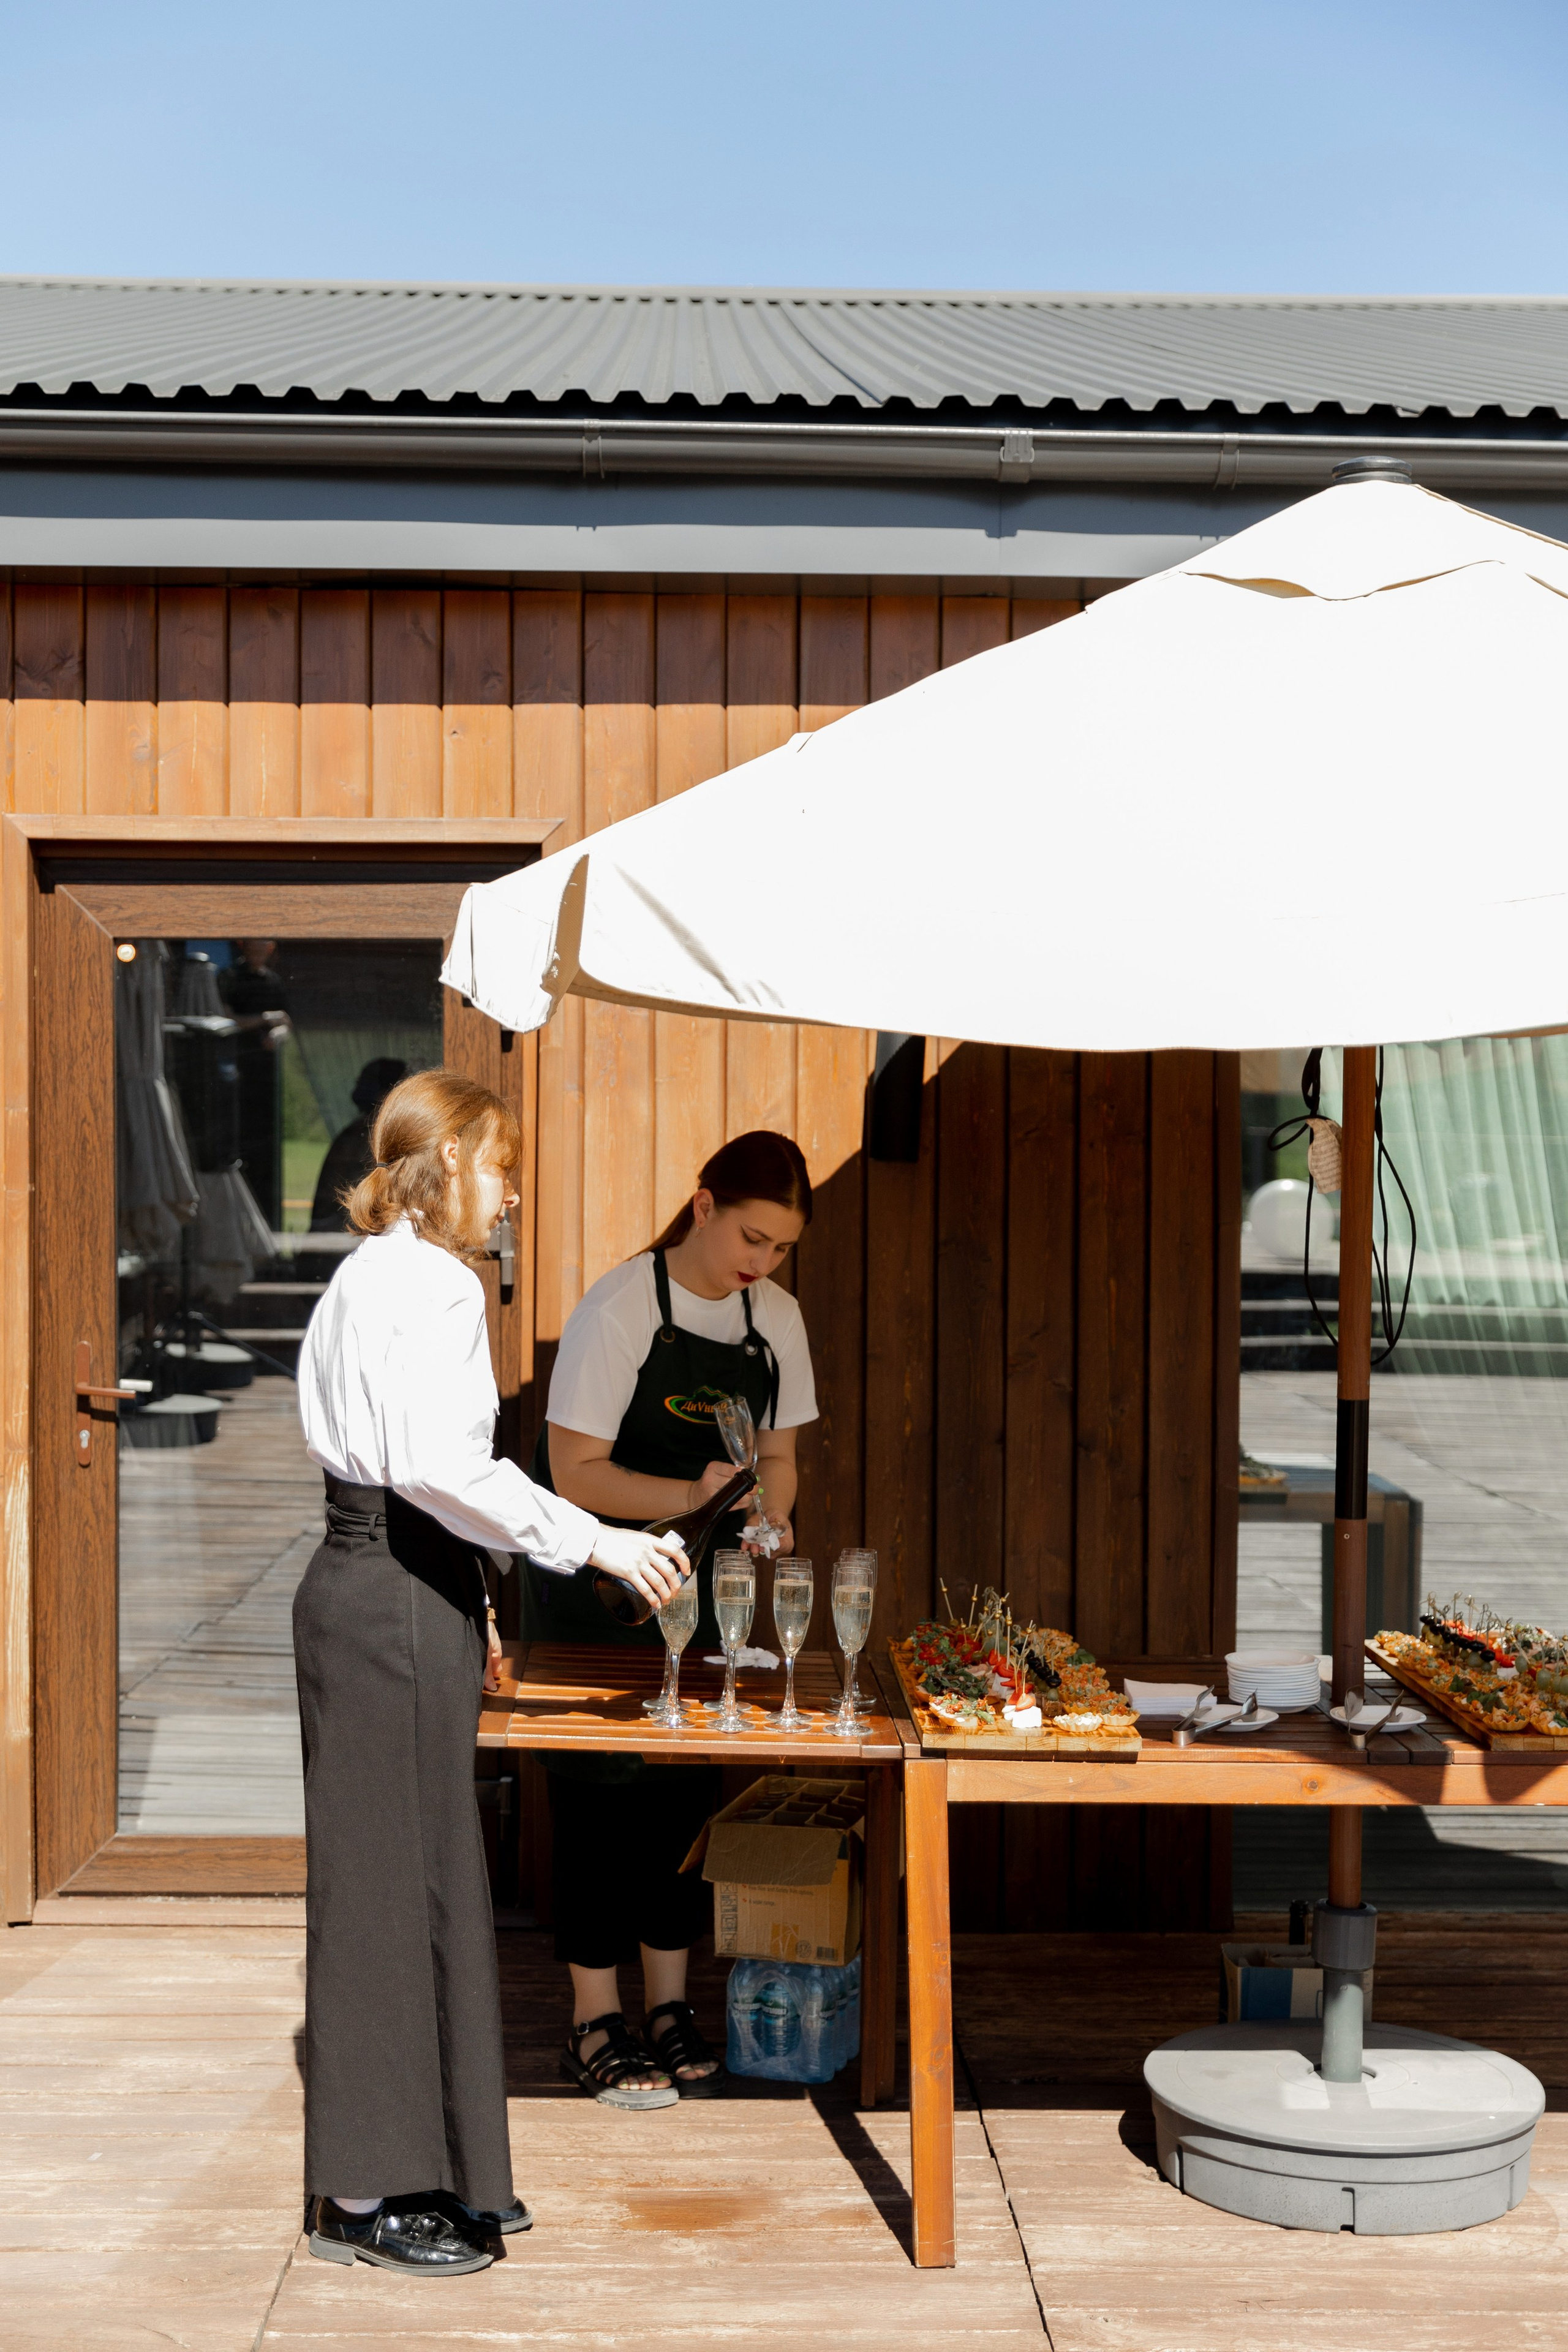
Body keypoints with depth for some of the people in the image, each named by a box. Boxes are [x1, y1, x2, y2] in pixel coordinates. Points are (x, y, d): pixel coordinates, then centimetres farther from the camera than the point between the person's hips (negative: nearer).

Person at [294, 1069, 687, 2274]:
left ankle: (432, 2171, 25)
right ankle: (368, 2193, 9)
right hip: (397, 1601, -10)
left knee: (422, 1878, 15)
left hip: (375, 1583, 10)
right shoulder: (433, 1284, -15)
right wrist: (594, 1540, -18)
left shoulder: (370, 1276, 17)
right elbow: (441, 1464, -26)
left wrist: (465, 1594, 21)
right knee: (391, 1880, -2)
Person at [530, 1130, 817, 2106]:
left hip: (699, 1583, 6)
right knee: (602, 1788, -2)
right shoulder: (619, 1309, -17)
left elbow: (778, 1454, 9)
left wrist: (769, 1522, -12)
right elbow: (575, 1473, -19)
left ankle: (670, 2007, 20)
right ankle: (597, 2026, 8)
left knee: (689, 1786, 9)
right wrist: (689, 1496, -31)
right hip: (594, 1580, -6)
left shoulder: (777, 1318, 2)